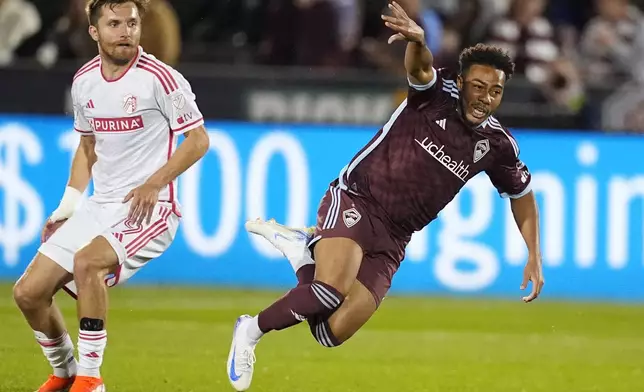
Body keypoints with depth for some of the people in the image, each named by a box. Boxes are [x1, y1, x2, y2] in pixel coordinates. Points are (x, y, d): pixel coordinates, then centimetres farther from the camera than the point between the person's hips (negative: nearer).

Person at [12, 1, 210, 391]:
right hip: (99, 208, 7)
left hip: (150, 208, -7)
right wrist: (68, 204, 13)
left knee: (87, 261, -34)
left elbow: (198, 139, -10)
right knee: (29, 292, 1)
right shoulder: (84, 81, 7)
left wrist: (153, 184, -20)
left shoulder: (160, 78, -13)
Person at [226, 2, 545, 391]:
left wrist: (535, 256, 13)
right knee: (331, 291, -33)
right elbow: (419, 67, -32)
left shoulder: (497, 145, 4)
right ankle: (251, 330, -7)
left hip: (391, 240, 5)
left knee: (332, 333, -10)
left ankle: (301, 249, 16)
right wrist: (417, 41, -55)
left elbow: (523, 194, 20)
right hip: (354, 201, -5)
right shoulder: (439, 93, -9)